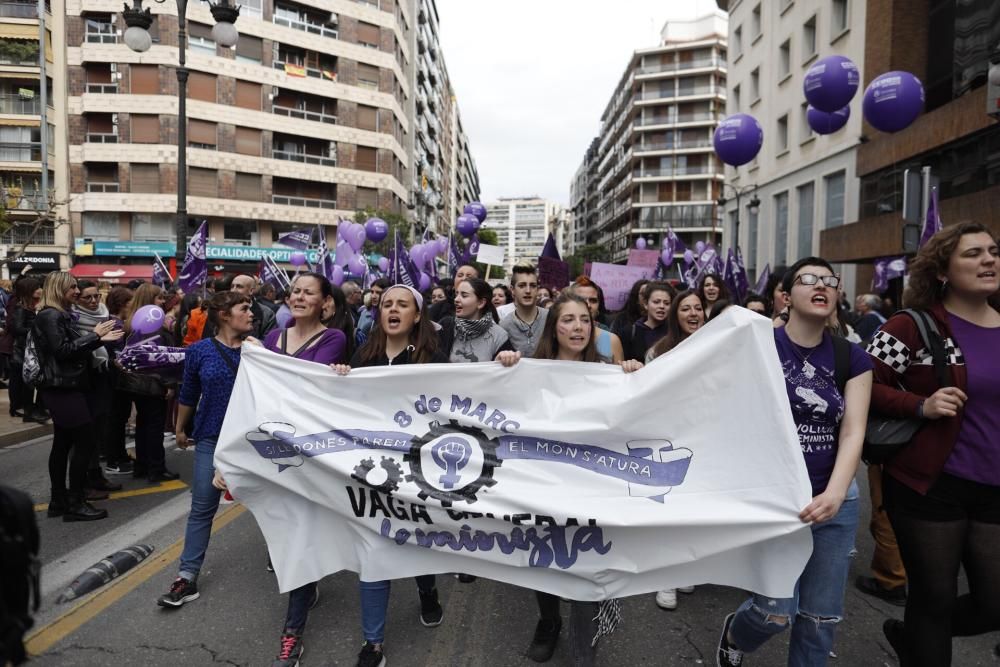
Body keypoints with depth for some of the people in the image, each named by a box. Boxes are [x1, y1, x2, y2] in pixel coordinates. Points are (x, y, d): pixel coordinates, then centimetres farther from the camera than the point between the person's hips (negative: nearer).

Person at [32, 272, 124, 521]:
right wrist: (94, 336, -16)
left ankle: (59, 500, 19)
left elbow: (73, 348, 13)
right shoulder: (51, 316, -14)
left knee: (63, 443, 13)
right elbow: (62, 350, -22)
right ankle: (75, 503, -3)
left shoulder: (60, 315, 17)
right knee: (86, 442, -9)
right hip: (63, 388, -10)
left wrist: (100, 339, 3)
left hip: (64, 387, 10)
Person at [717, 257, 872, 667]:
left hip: (833, 499, 4)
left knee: (821, 616, 10)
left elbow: (853, 432, -5)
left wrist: (834, 495, -20)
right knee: (777, 611, -5)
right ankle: (735, 634, 29)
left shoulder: (852, 358, 3)